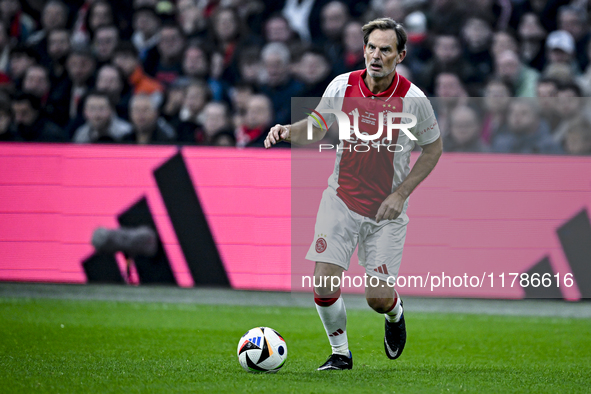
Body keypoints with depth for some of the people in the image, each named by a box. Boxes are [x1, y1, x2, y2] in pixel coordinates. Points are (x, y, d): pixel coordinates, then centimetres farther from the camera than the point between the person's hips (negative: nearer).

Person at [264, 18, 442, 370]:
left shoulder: (413, 99, -13)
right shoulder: (342, 87, -7)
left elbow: (434, 148, 1)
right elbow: (316, 128, 9)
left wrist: (400, 194, -8)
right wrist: (288, 131, -14)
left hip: (387, 211, -2)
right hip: (341, 200, 2)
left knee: (379, 299, -4)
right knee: (324, 284, -11)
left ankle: (395, 315, 34)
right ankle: (341, 353, 14)